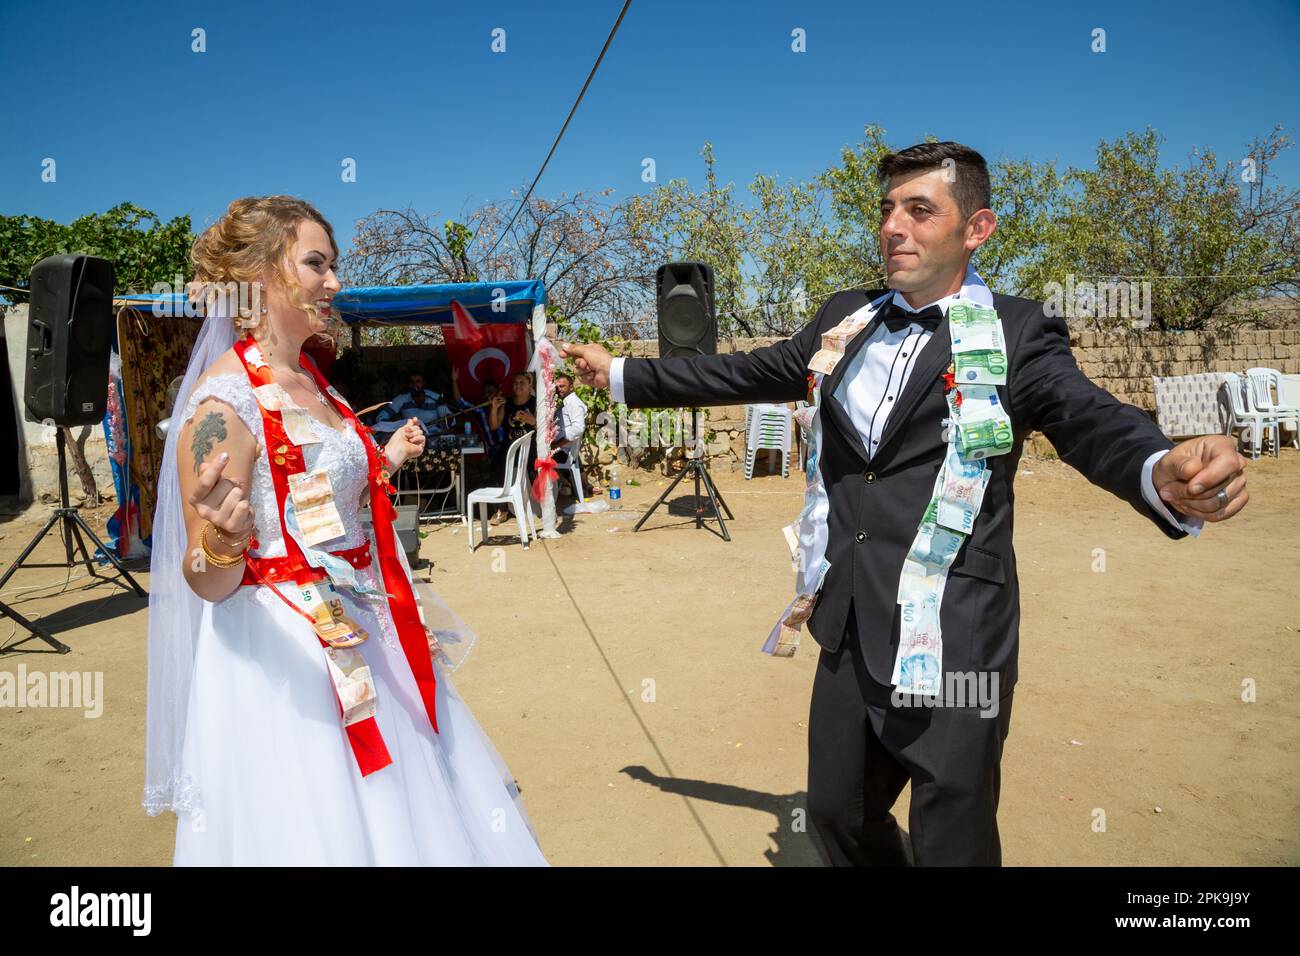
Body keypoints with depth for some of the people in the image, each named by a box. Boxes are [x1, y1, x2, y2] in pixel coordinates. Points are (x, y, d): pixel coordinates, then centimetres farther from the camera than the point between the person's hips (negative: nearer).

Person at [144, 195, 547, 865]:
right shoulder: (225, 399, -17)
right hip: (288, 664, -8)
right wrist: (221, 541, -37)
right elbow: (210, 585, -18)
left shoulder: (312, 380, 8)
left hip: (363, 644, 9)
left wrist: (386, 464, 14)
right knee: (317, 828, 6)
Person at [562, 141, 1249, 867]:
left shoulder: (1019, 334, -6)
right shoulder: (846, 318, 8)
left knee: (951, 846, 8)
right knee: (839, 815, 21)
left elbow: (1095, 423, -21)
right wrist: (620, 373, 17)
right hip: (853, 635, 5)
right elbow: (744, 373, 15)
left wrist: (1168, 476, -43)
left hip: (954, 643, -5)